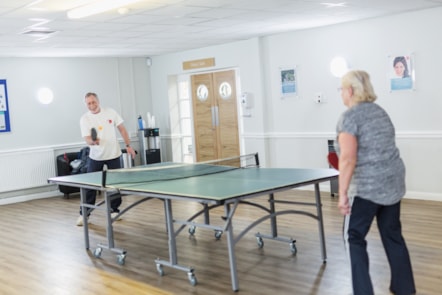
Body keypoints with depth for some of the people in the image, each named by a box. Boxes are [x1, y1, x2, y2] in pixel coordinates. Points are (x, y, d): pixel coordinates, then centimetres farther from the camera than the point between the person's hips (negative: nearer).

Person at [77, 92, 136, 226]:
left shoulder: (111, 112, -3)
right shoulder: (85, 119, -9)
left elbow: (122, 129, 3)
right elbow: (87, 139, -18)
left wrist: (128, 146, -2)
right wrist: (93, 141, -41)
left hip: (113, 155, 1)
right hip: (95, 157, -1)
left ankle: (114, 210, 22)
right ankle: (84, 214, 7)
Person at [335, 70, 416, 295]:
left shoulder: (350, 116, -13)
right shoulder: (380, 111, 12)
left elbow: (348, 158, -23)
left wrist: (342, 193, -21)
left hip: (367, 186, -8)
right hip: (393, 182, 8)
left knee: (354, 236, 5)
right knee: (393, 235, 17)